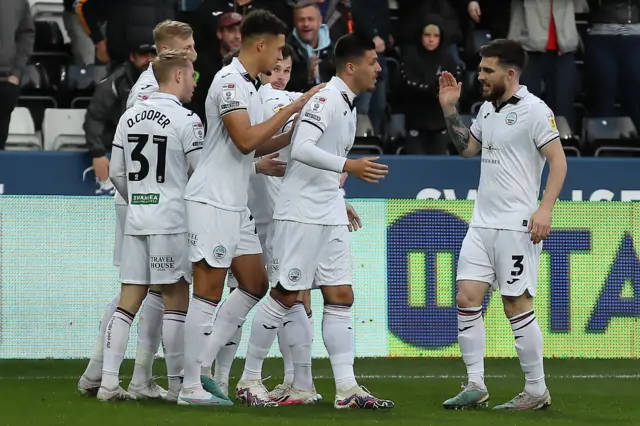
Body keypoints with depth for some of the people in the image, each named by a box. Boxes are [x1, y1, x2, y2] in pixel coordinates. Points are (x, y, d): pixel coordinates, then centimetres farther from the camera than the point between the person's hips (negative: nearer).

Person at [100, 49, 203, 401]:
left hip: (136, 220, 6)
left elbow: (117, 174, 13)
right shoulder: (186, 120, -9)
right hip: (172, 222, -6)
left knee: (129, 300, 6)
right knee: (176, 301, 1)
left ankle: (108, 381, 0)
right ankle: (176, 384, 3)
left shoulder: (129, 118, 10)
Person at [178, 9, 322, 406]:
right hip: (213, 202, -10)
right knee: (208, 293, -7)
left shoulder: (250, 86, 16)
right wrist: (293, 108, -18)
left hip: (237, 205, 10)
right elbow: (245, 140, -23)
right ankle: (192, 386, -4)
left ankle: (201, 365, 12)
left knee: (256, 286, 11)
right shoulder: (229, 81, -14)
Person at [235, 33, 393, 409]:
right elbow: (302, 149, -29)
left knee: (341, 297, 3)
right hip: (301, 212, -9)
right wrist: (349, 166, -34)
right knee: (285, 296, -4)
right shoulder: (326, 99, -16)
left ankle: (347, 388, 1)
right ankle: (250, 379, 7)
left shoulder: (348, 104, 13)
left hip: (330, 215, 9)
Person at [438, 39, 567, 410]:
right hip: (482, 223, 8)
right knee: (467, 298, 0)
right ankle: (476, 386, 4)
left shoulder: (535, 111, -10)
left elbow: (558, 161, -13)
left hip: (516, 226, -8)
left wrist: (545, 208, -22)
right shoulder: (488, 108, 13)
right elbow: (468, 147, 27)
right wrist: (449, 109, 16)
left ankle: (537, 390, 6)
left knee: (518, 305, -4)